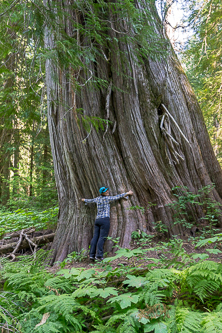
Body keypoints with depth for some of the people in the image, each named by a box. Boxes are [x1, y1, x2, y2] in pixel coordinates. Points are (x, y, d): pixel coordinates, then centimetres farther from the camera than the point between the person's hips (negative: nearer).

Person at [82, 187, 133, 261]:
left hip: (97, 220, 7)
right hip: (105, 219, -7)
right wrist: (127, 193, 8)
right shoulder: (107, 198, -3)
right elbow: (118, 197, -1)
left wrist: (84, 200, 55)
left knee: (95, 237, 3)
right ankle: (99, 255, -12)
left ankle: (92, 255, 1)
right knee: (102, 238, -9)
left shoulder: (98, 199, 15)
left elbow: (90, 200, 33)